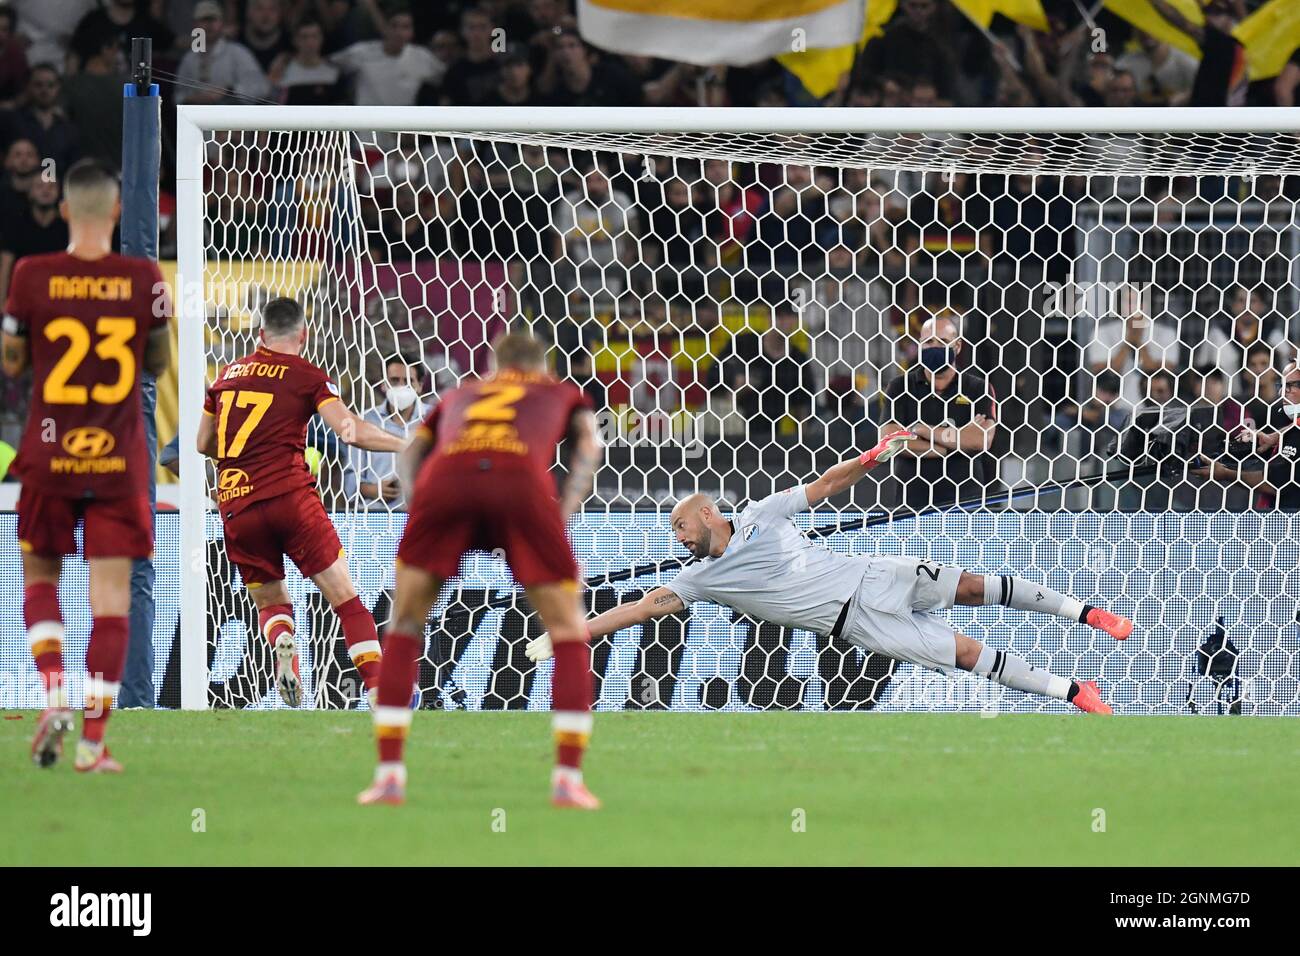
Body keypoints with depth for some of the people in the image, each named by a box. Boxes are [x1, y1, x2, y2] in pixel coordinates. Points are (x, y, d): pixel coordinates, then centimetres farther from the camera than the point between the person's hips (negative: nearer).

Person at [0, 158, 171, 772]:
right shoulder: (144, 278, -5)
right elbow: (160, 362, 7)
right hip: (119, 459, 0)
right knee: (111, 594, 2)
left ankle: (54, 697, -2)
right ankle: (93, 739, -2)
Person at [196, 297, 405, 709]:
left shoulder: (229, 374, 16)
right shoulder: (308, 376, 2)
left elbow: (204, 443, 24)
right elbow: (349, 429, -12)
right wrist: (405, 445, -4)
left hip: (236, 506, 4)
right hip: (290, 495, -4)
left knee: (270, 602, 17)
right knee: (345, 596, 1)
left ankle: (281, 643, -16)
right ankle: (379, 686, -11)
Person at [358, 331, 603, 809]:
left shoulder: (460, 395, 42)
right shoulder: (563, 393, 37)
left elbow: (411, 451, 30)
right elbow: (588, 442, 17)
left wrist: (417, 501, 17)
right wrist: (565, 513, 8)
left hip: (445, 479, 2)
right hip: (523, 480, -2)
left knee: (404, 627, 18)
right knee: (568, 634, 13)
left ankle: (389, 774, 12)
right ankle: (568, 778, 6)